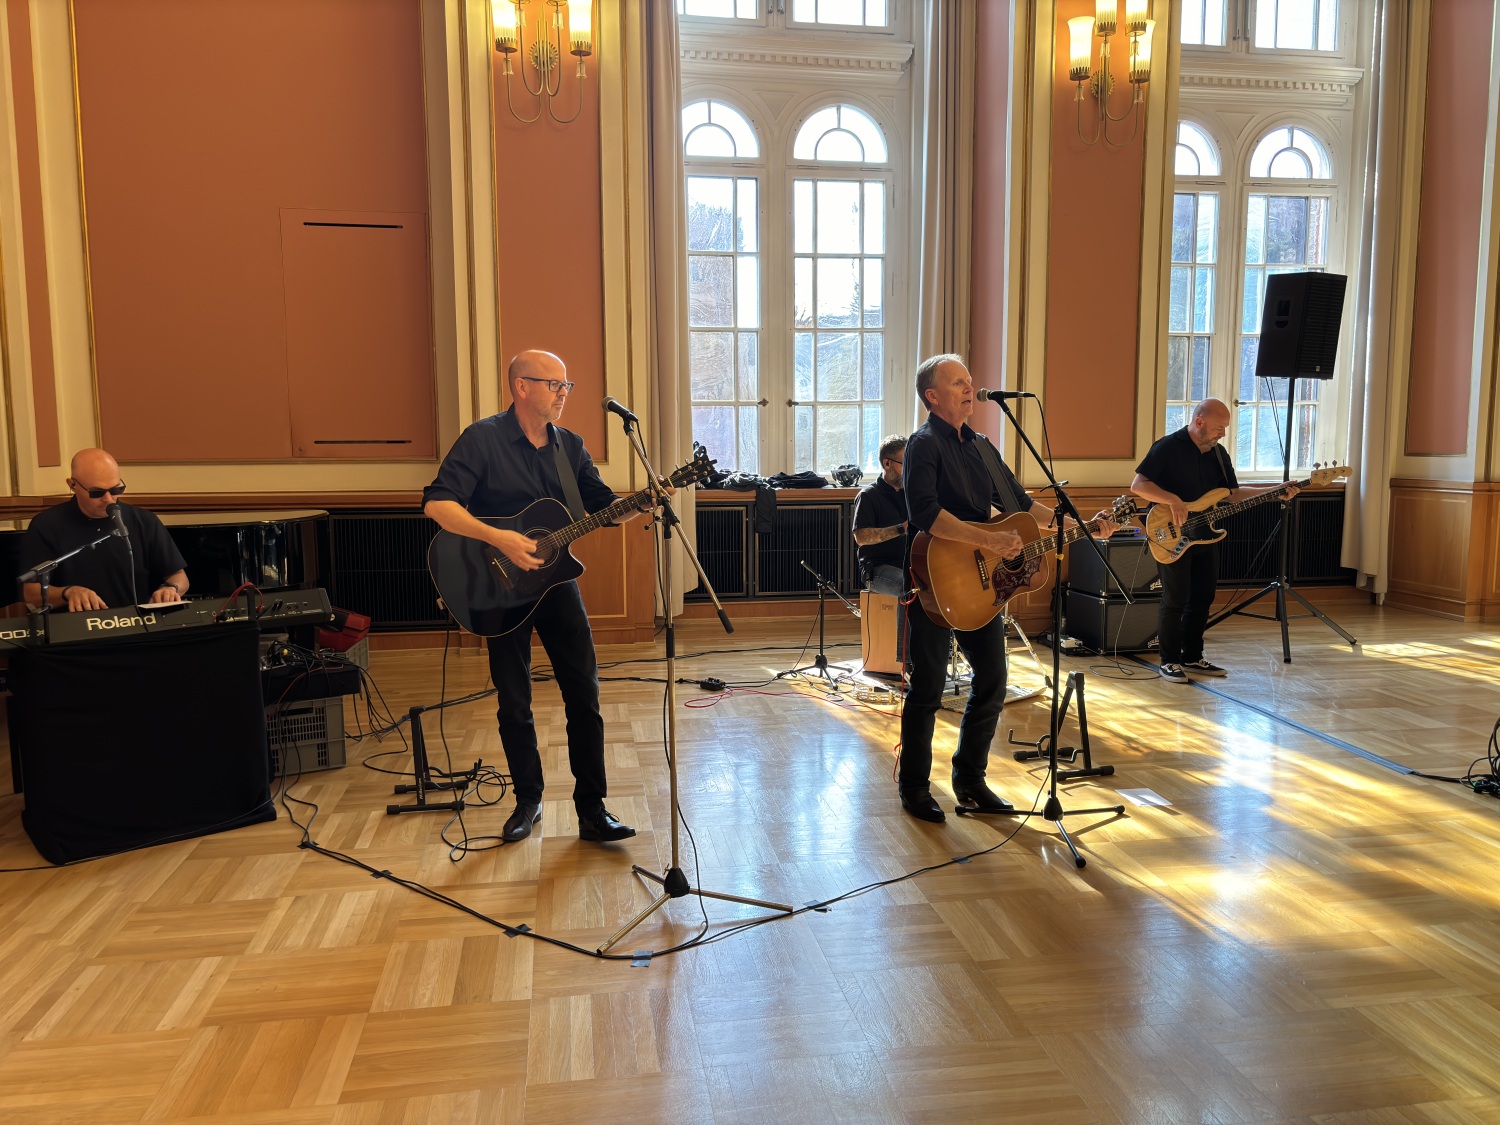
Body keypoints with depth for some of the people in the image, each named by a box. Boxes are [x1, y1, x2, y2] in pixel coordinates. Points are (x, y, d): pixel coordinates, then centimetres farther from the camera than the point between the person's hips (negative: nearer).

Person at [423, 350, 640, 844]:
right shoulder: (483, 440, -11)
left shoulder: (570, 446, 6)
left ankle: (591, 809, 8)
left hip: (557, 579, 4)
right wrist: (498, 539, -30)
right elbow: (437, 504, -19)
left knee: (584, 695, -1)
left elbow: (603, 506, 4)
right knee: (514, 702, 6)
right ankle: (527, 800, 25)